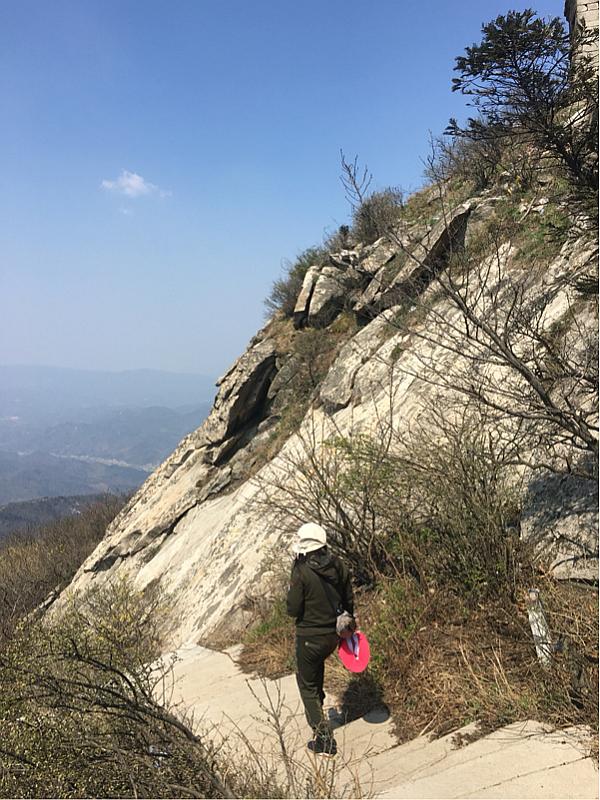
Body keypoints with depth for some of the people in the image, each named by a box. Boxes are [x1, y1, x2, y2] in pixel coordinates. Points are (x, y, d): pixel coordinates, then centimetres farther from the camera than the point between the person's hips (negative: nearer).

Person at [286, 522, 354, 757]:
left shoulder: (302, 573, -23)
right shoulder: (339, 566, -6)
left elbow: (293, 610, -18)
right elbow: (349, 601, 4)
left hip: (309, 637, -6)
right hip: (334, 634, 6)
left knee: (307, 685, 12)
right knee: (317, 665, 34)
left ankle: (323, 737, 11)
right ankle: (318, 705, 51)